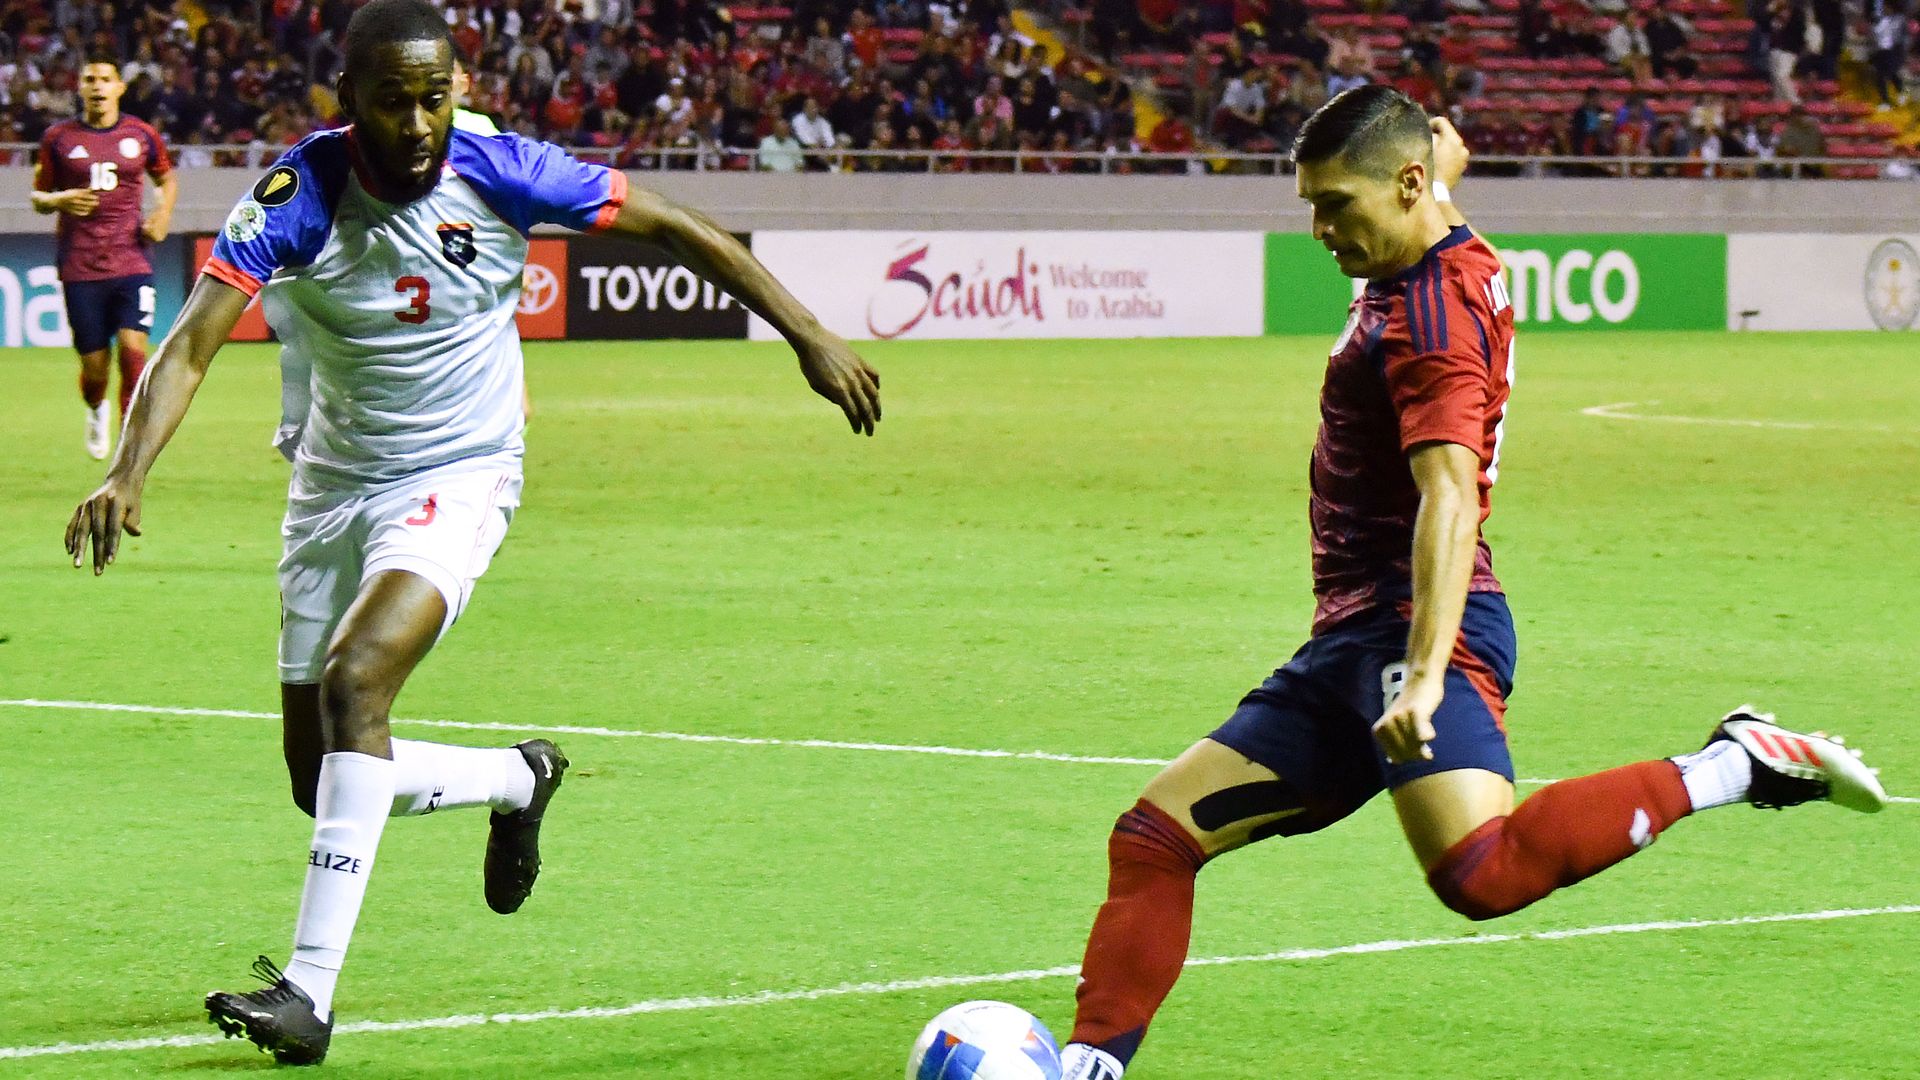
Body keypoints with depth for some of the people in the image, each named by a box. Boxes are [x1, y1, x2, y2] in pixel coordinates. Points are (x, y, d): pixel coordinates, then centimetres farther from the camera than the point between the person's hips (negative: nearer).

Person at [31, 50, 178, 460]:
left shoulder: (142, 136, 6)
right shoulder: (58, 138, 4)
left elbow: (167, 177, 23)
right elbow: (38, 196, 11)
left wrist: (163, 213, 5)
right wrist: (60, 200, -12)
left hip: (132, 262, 0)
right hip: (80, 268, 0)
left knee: (133, 348, -17)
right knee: (94, 365, 2)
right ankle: (96, 412, 38)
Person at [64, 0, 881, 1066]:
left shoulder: (500, 174, -16)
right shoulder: (299, 193, -18)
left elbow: (676, 228, -4)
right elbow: (191, 343, -26)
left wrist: (812, 338, -5)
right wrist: (127, 475, -43)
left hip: (459, 478, -3)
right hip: (333, 485, 3)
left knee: (353, 683, -28)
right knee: (321, 780, 6)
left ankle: (309, 993, -27)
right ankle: (519, 779, 36)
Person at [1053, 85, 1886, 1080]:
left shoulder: (1431, 311, -14)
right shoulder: (1446, 263, 15)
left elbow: (1450, 496, -28)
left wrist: (1424, 675, -36)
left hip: (1414, 626, -11)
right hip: (1353, 641, 11)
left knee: (1482, 872, -32)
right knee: (1155, 834, 8)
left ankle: (1733, 766, -20)